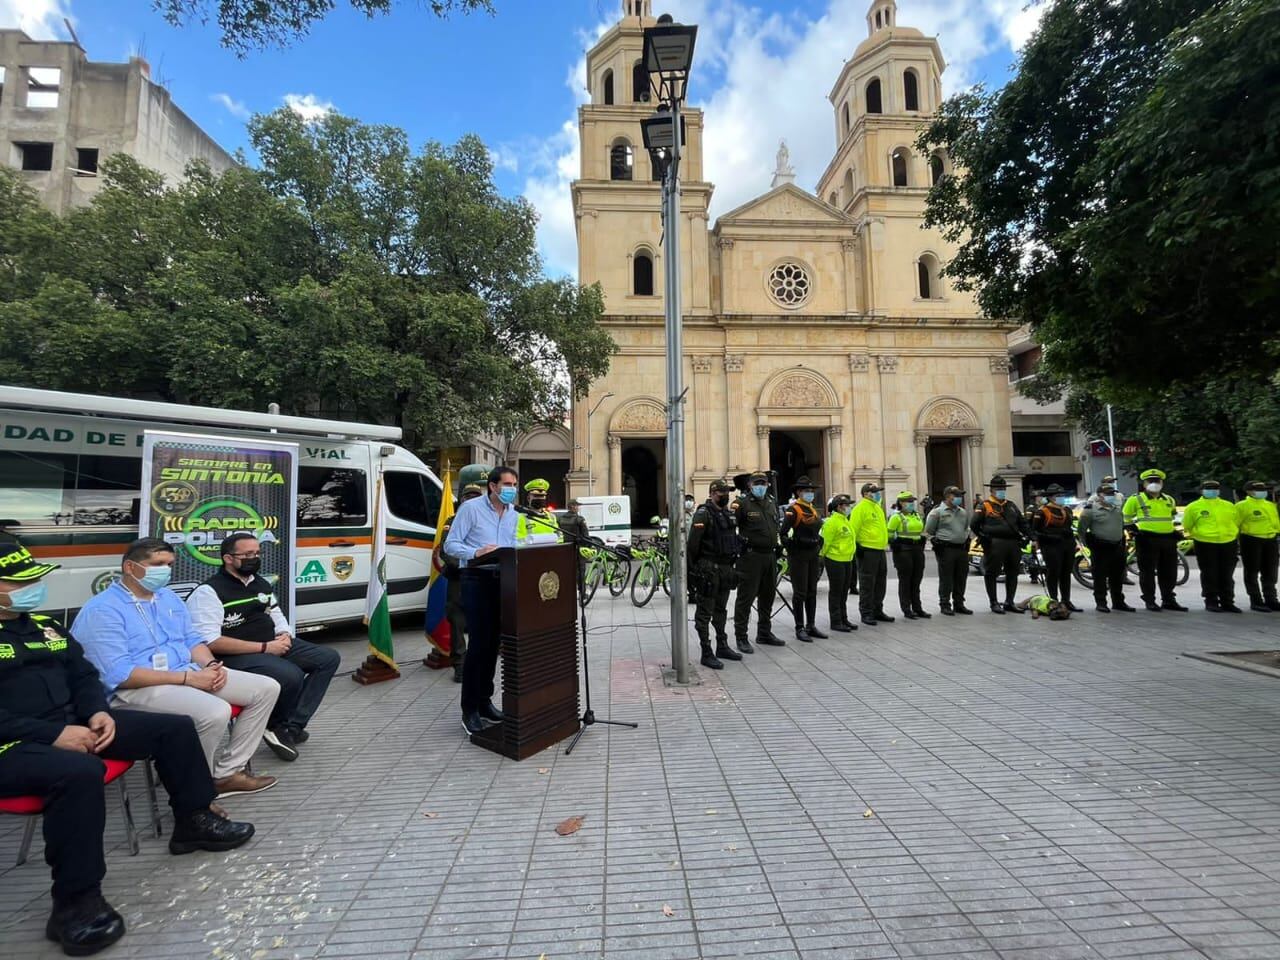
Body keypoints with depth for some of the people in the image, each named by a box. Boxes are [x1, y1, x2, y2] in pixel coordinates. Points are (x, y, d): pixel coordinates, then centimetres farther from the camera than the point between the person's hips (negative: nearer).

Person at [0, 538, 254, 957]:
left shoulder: (46, 625, 14)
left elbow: (83, 676, 15)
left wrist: (98, 712, -3)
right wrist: (53, 734, -24)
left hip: (74, 722, 8)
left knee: (175, 727, 1)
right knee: (79, 772, -39)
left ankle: (194, 821, 15)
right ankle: (75, 904, -23)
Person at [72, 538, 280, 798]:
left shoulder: (169, 597, 14)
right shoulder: (102, 611, -12)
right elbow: (119, 675, -20)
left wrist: (210, 665, -5)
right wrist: (187, 677, -22)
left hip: (191, 674, 9)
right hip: (137, 689, -8)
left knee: (267, 688, -3)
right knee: (215, 711, -34)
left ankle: (227, 772, 3)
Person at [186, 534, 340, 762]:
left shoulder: (261, 583, 13)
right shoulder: (208, 592, -11)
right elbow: (211, 642, -19)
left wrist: (285, 636, -2)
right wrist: (264, 648, -21)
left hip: (274, 645, 9)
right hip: (236, 656, -8)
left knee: (329, 657, -4)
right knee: (291, 675, -32)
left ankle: (292, 726, -9)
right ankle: (276, 726, 0)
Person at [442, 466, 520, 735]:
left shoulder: (513, 514, 12)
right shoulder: (471, 508, -6)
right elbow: (450, 545, -8)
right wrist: (476, 553, -25)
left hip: (502, 580, 6)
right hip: (477, 580, -6)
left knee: (493, 642, 11)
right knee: (479, 642, -7)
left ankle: (484, 701, 24)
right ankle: (469, 710, 6)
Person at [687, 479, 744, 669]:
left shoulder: (727, 513, 14)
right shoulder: (703, 514, -13)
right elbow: (693, 544, -17)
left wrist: (732, 566, 18)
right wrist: (692, 568, -18)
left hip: (725, 568, 9)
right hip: (708, 569, -8)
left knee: (721, 610, 18)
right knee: (704, 613, 0)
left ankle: (722, 646, 30)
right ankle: (706, 653, 5)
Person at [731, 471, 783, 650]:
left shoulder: (773, 503, 15)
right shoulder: (742, 503, -8)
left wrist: (778, 547, 21)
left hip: (770, 556, 8)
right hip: (751, 556, -7)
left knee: (767, 597, 16)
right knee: (745, 597, -3)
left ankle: (764, 633, 31)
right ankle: (741, 637, 6)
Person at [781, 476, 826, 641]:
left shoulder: (812, 509, 14)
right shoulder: (792, 510, -11)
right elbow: (783, 533, -18)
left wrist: (818, 544, 18)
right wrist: (790, 547, -17)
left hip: (813, 555, 8)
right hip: (798, 556, -8)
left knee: (812, 592, 12)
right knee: (800, 593, -2)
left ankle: (811, 626, 21)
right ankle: (800, 628, 6)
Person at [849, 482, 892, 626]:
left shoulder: (878, 507, 17)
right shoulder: (860, 508, -11)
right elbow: (853, 529, -16)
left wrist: (886, 542, 24)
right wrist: (855, 547, -20)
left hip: (880, 550, 9)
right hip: (867, 551, -9)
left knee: (880, 584, 15)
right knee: (867, 585, -2)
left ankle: (877, 611, 26)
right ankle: (866, 613, 6)